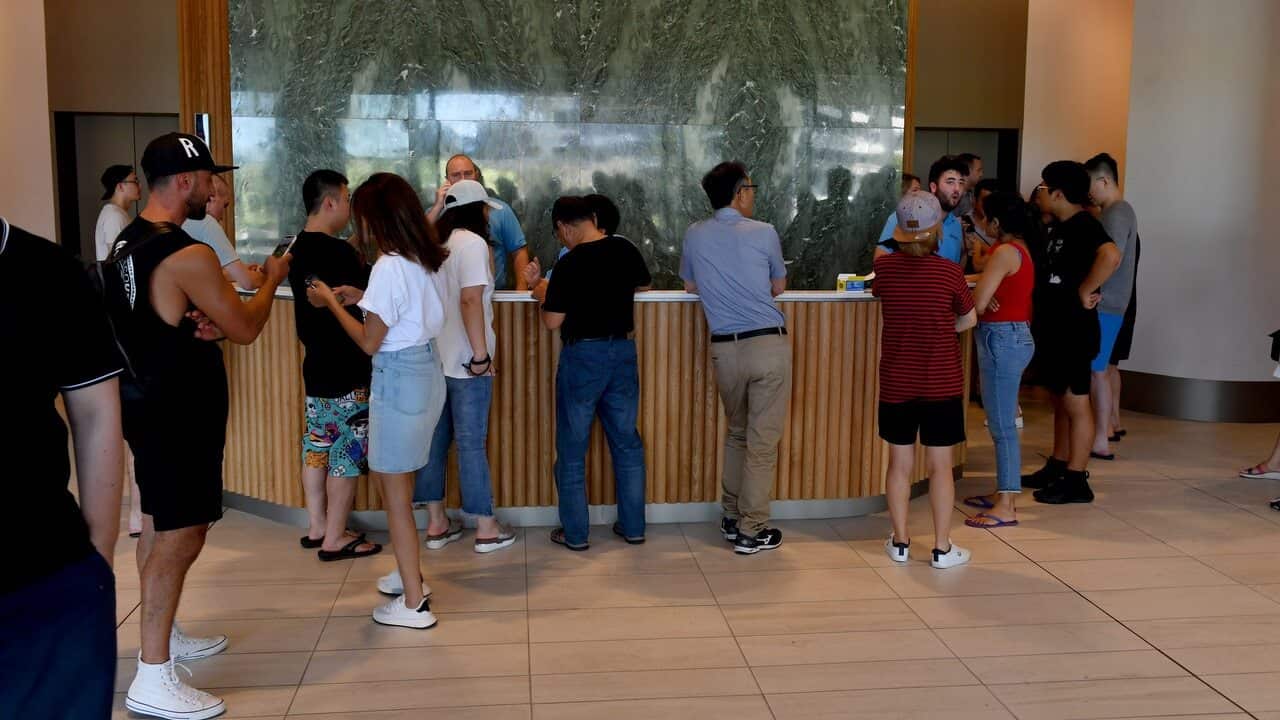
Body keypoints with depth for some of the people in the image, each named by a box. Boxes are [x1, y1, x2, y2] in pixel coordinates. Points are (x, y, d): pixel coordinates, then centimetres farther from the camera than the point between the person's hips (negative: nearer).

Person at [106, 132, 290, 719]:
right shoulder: (188, 256, -22)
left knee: (159, 525, 20)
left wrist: (198, 325, -1)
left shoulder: (126, 243, 8)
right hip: (179, 412, -10)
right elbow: (245, 329, -15)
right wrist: (272, 280, 2)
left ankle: (162, 636, 34)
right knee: (182, 535, -6)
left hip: (146, 401, 10)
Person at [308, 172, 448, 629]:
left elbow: (369, 342, -13)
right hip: (427, 369, 9)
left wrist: (331, 301, -2)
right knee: (387, 475, 23)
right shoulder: (424, 260, 5)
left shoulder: (389, 267, -19)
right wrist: (357, 298, 14)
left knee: (396, 493, 1)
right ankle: (408, 574, 34)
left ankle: (414, 604, 9)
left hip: (398, 377, -9)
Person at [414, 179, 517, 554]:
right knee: (472, 443, -1)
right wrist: (481, 354, -19)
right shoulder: (472, 243, -13)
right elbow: (470, 300, -22)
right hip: (465, 362, -7)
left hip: (433, 359, 8)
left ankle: (436, 523, 20)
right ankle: (486, 529, 9)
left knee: (435, 439, 12)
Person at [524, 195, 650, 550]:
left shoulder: (570, 264, -16)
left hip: (582, 355, -5)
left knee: (572, 448, 7)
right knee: (627, 442, 14)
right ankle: (633, 526, 20)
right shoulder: (626, 249, 0)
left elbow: (552, 321, -13)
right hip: (623, 352, 5)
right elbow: (643, 286, 19)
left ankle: (575, 532, 13)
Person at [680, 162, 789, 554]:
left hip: (725, 348, 4)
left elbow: (690, 286, 19)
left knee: (736, 433, 21)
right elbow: (779, 287, 11)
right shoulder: (764, 233, -3)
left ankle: (731, 517, 27)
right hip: (769, 345, -3)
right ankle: (751, 530, 8)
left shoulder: (695, 235, 4)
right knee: (763, 440, 3)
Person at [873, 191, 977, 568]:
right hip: (942, 382, -2)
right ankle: (942, 548, 12)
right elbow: (969, 319, 2)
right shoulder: (949, 272, -12)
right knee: (940, 466, 5)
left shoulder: (884, 266, -5)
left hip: (896, 382, 2)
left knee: (900, 463, 12)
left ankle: (900, 543, 20)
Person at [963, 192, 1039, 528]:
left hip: (1002, 339, -10)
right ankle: (1003, 493, 27)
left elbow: (977, 304, -18)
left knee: (1003, 425, -5)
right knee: (1002, 422, 17)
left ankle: (1006, 508, 0)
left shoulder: (1005, 252, -16)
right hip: (1015, 335, 10)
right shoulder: (1018, 248, 13)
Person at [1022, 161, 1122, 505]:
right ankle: (1057, 467, 27)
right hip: (1052, 328, 10)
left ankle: (1076, 480, 4)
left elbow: (1111, 256, -36)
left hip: (1073, 330, -10)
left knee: (1075, 403, -3)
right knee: (1060, 401, 17)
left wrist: (1085, 292, -27)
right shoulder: (1060, 226, 14)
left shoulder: (1083, 225, -17)